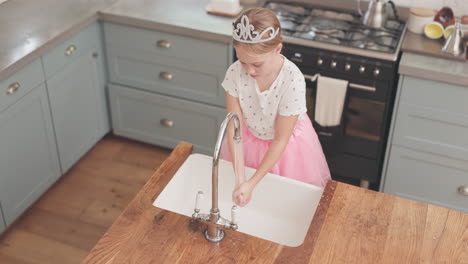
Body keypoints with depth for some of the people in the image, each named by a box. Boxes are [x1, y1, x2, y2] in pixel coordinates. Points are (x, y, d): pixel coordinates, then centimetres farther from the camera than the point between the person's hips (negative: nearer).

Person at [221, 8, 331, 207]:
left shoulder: (292, 80, -34)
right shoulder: (235, 73, -26)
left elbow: (280, 139, -26)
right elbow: (234, 127, -20)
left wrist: (252, 183, -27)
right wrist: (239, 178, -28)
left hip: (285, 145, -2)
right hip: (249, 140, 3)